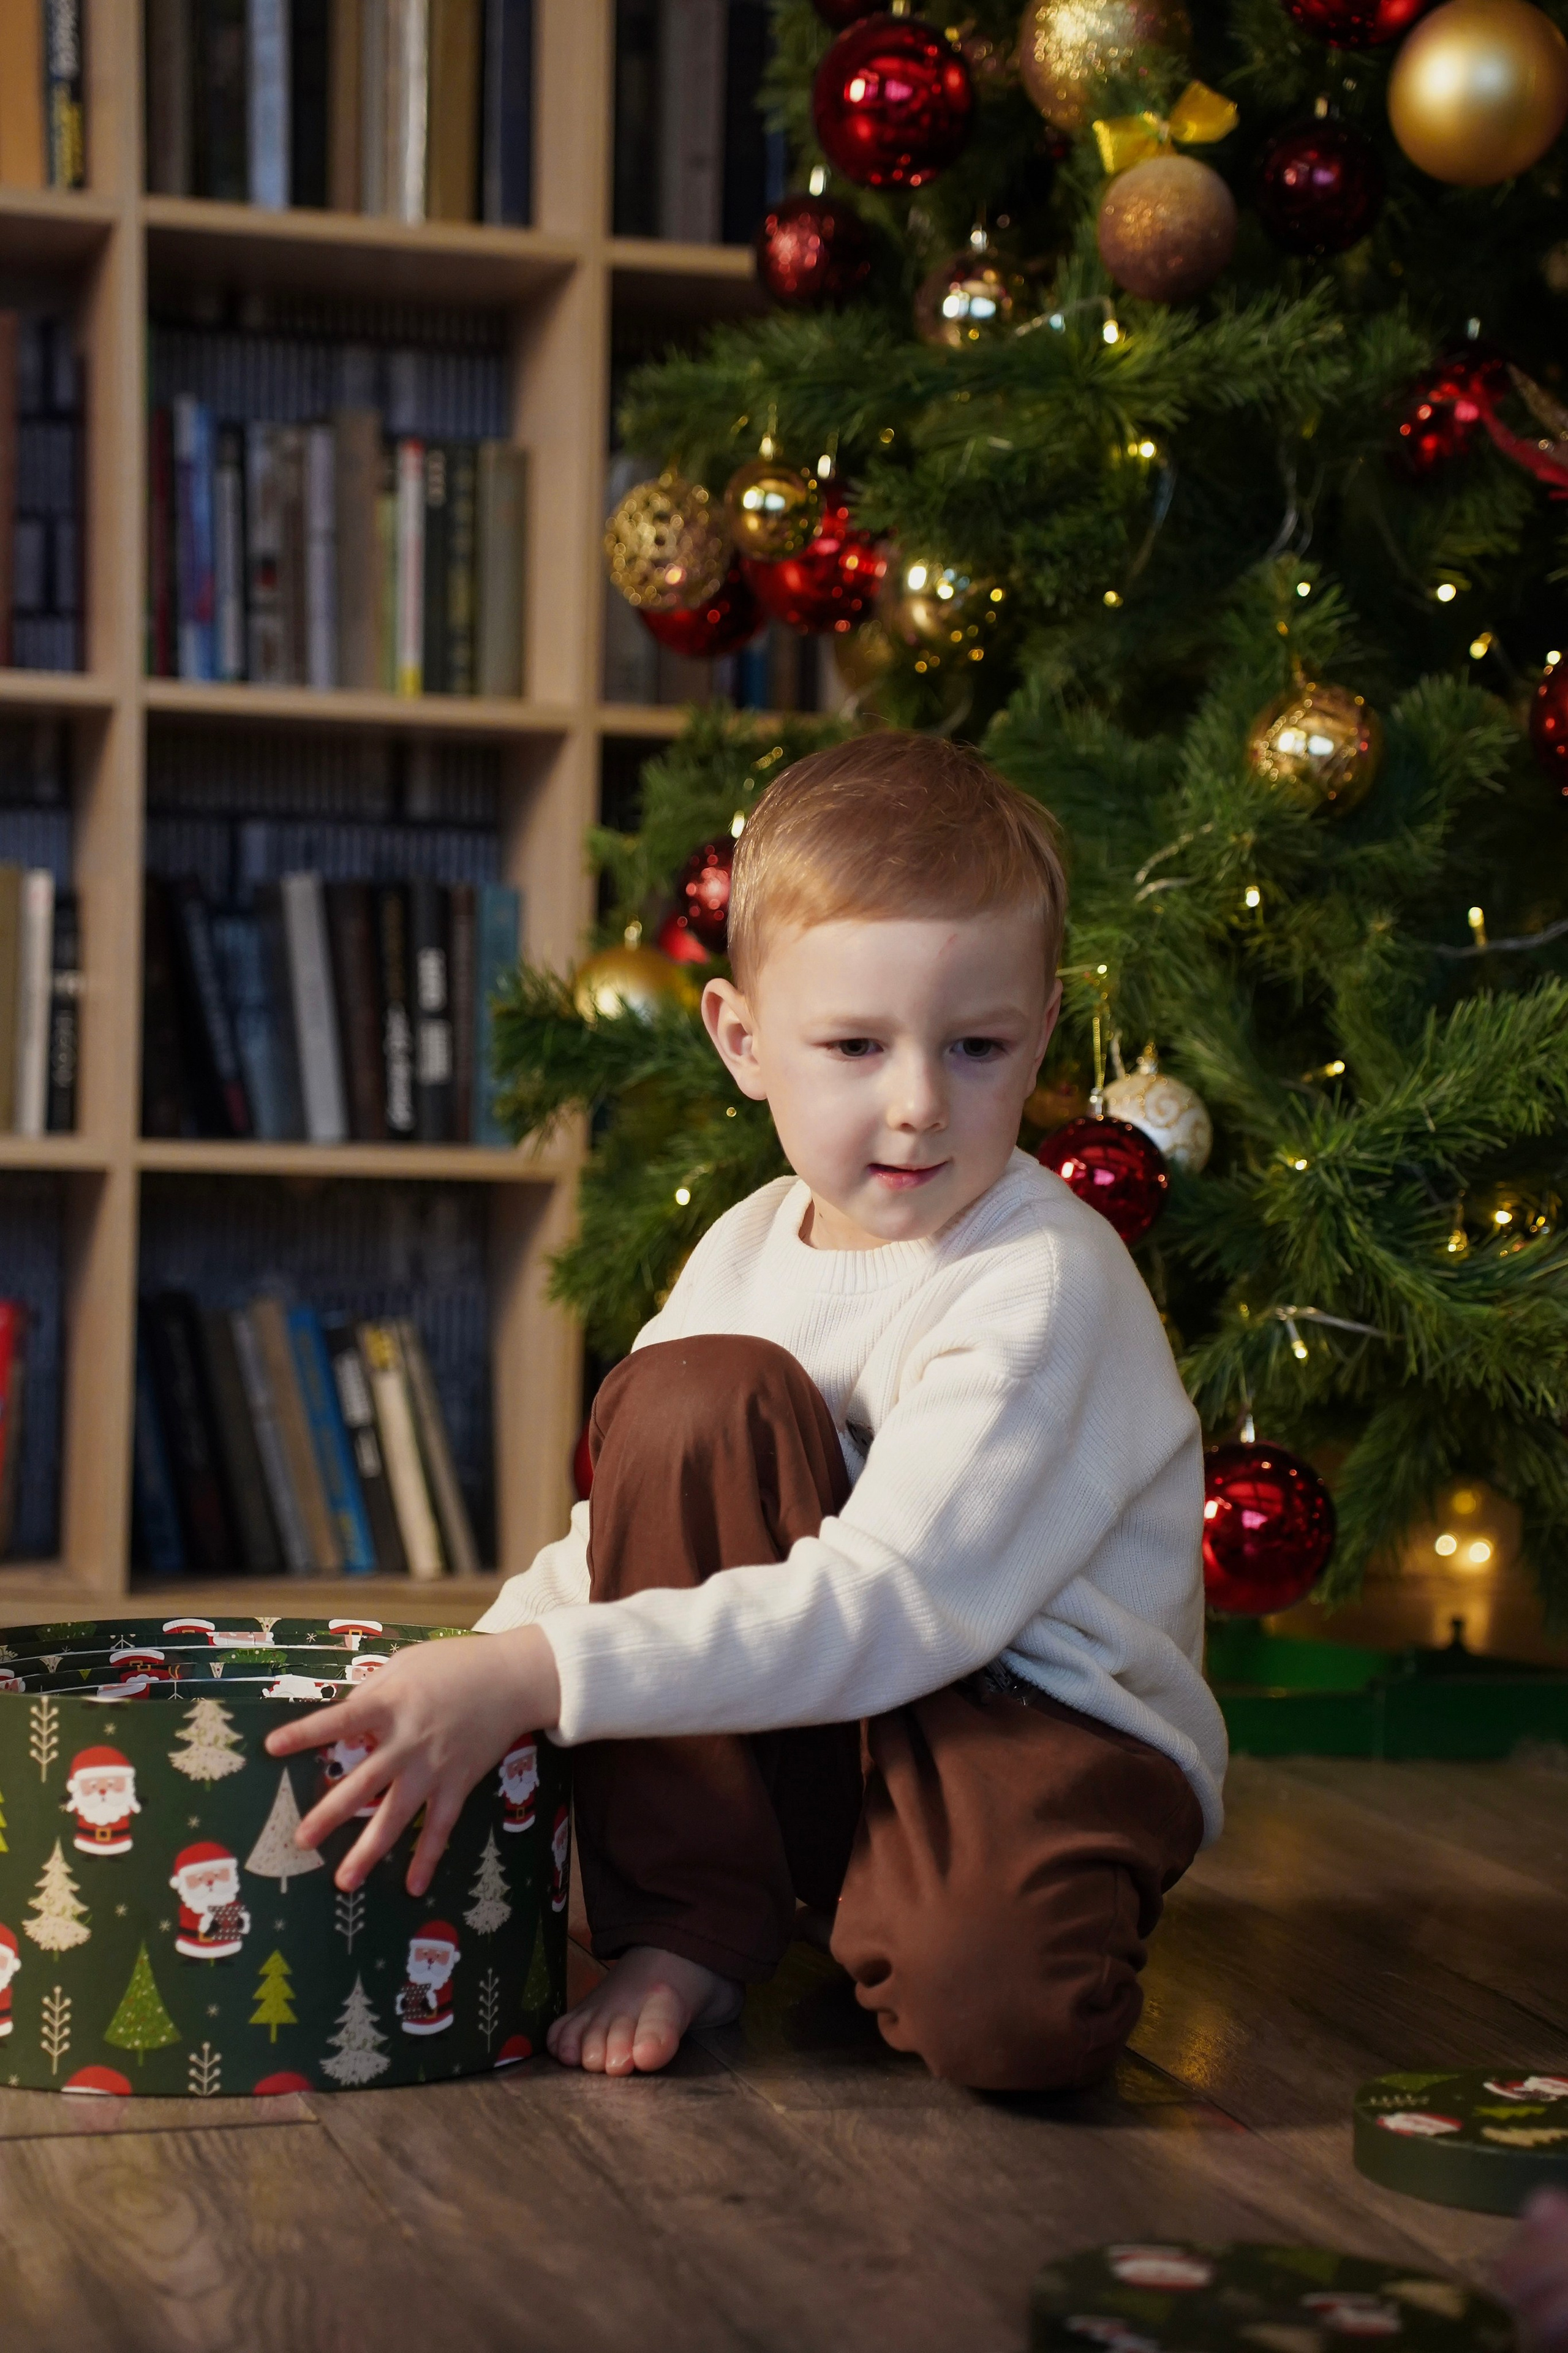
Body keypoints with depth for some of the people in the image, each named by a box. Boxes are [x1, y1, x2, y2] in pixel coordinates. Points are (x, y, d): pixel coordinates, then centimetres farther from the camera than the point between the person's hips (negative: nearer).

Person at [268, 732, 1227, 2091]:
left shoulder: (1044, 1287, -20)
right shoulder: (751, 1250, 3)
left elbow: (890, 1607, -29)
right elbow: (638, 1517, 11)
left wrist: (537, 1675, -34)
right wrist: (480, 1664, -10)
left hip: (1055, 1723, -6)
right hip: (786, 1733, 6)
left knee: (998, 2007, -39)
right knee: (687, 1395, -19)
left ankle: (869, 1915, 1)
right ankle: (691, 1918, -10)